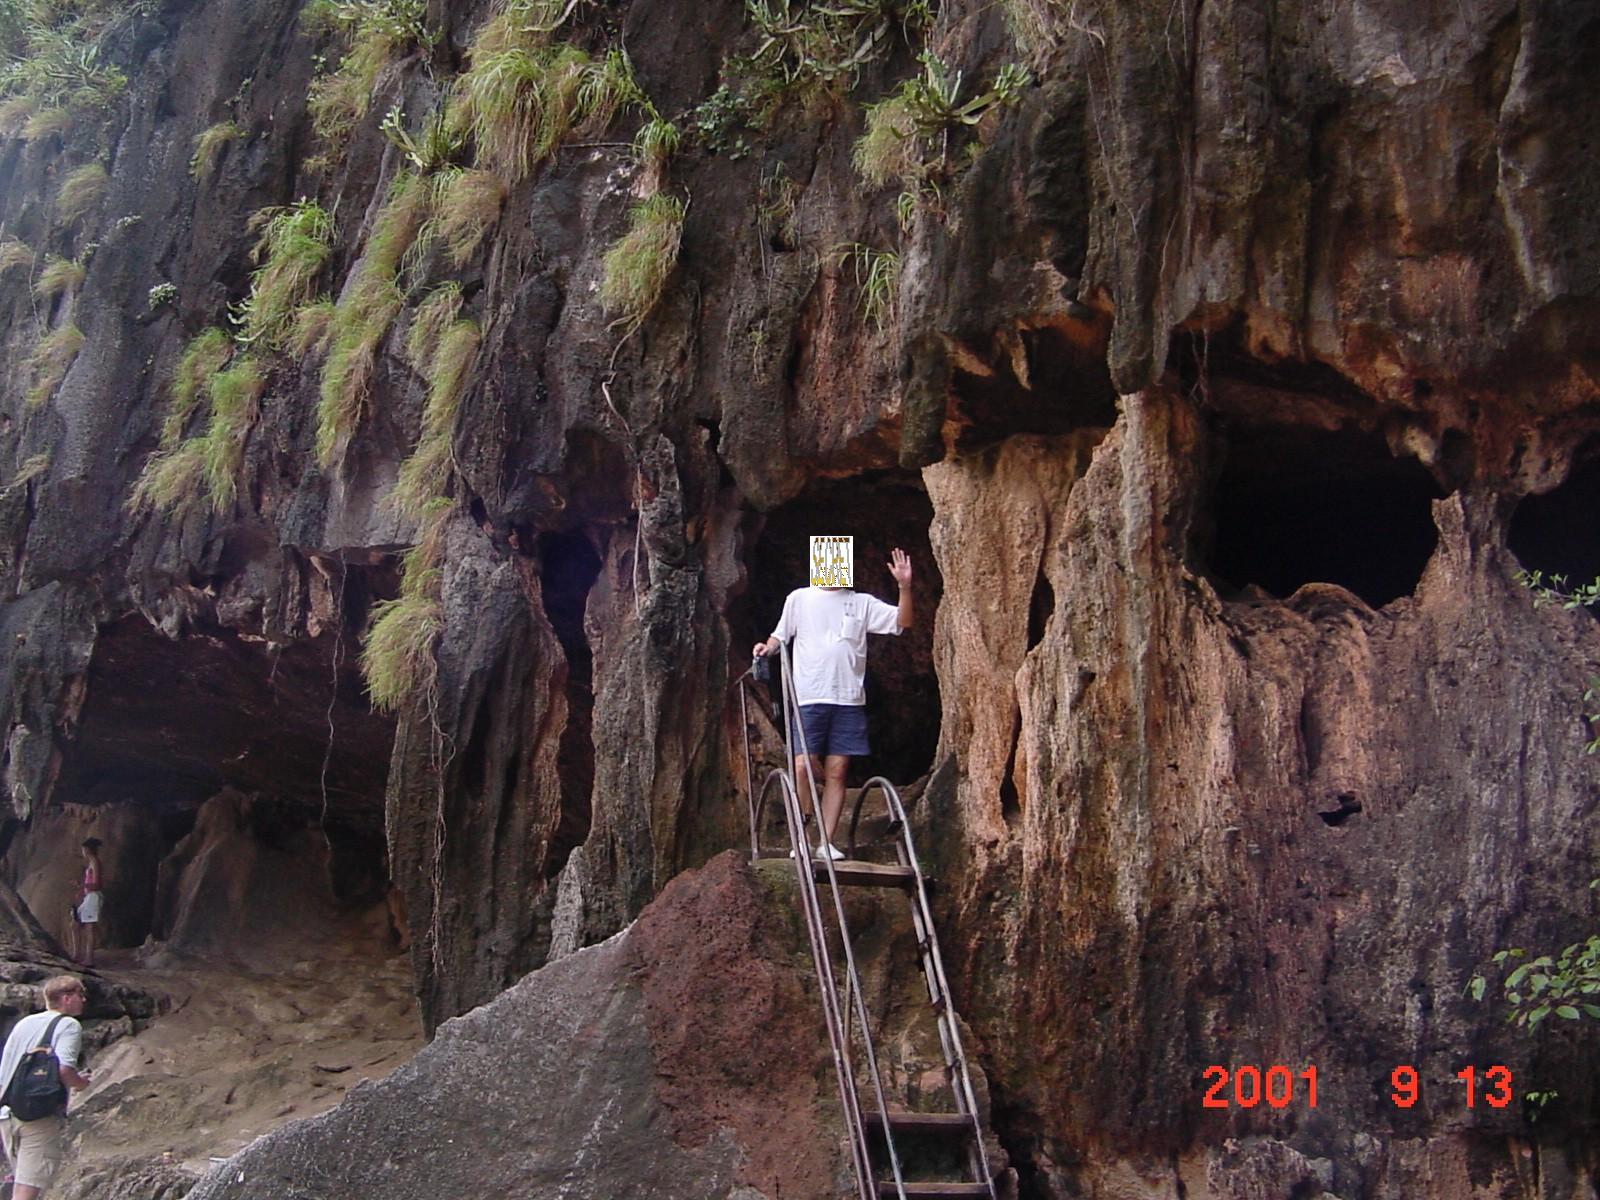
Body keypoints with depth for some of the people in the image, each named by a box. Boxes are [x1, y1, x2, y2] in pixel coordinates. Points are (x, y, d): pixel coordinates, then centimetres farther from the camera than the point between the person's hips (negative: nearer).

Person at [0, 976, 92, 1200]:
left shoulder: (23, 1023, 16)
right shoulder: (69, 1025, -5)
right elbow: (64, 1069, -20)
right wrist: (80, 1083, 0)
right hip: (42, 1116, -7)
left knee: (19, 1182, 22)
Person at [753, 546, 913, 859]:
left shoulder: (862, 603, 10)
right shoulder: (799, 598, 8)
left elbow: (902, 621, 4)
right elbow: (780, 635, 14)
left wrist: (905, 587, -10)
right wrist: (768, 647, -7)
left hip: (849, 700, 2)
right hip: (809, 698, -2)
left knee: (836, 771, 1)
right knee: (803, 766, -11)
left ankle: (826, 843, 6)